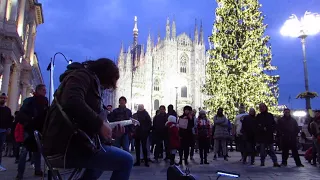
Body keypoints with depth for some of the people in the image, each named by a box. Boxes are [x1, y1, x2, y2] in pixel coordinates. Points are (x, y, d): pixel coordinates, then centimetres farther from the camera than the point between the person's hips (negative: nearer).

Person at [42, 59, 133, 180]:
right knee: (126, 161, -15)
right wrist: (100, 123, -20)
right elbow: (71, 102, -27)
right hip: (66, 146, -10)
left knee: (104, 157, 34)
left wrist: (111, 133, 6)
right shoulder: (82, 75, -3)